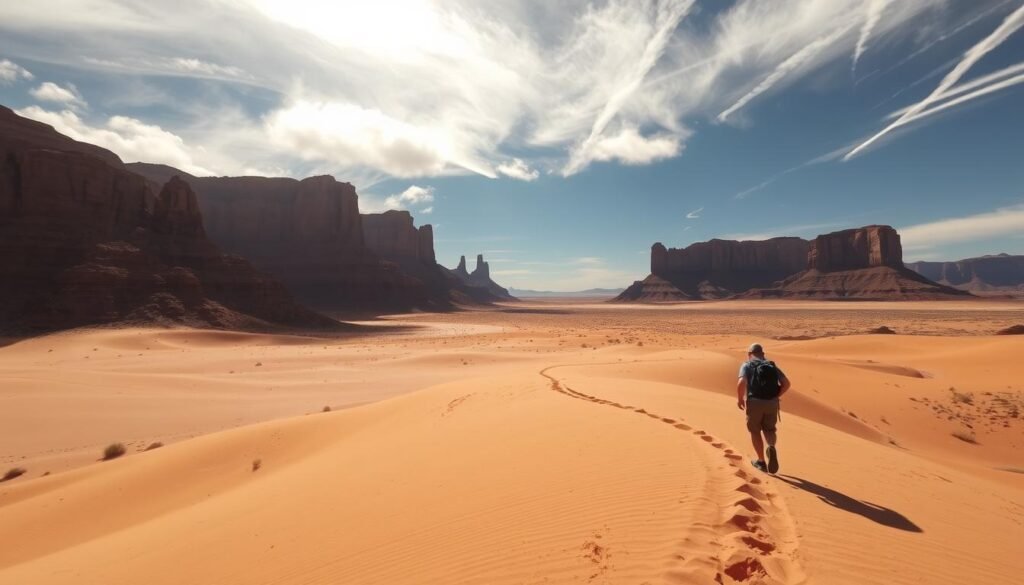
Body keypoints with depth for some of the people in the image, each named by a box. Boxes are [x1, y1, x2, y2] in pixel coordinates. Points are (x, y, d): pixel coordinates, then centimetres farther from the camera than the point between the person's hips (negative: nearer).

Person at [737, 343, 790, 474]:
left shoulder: (747, 365, 5)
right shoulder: (772, 366, 17)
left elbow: (742, 383, -13)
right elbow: (786, 383, 4)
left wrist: (740, 399, 1)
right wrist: (775, 396, 15)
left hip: (755, 402, -3)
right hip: (772, 403, 3)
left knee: (755, 431, 18)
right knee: (769, 430, 21)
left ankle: (761, 461, 21)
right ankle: (771, 447, -11)